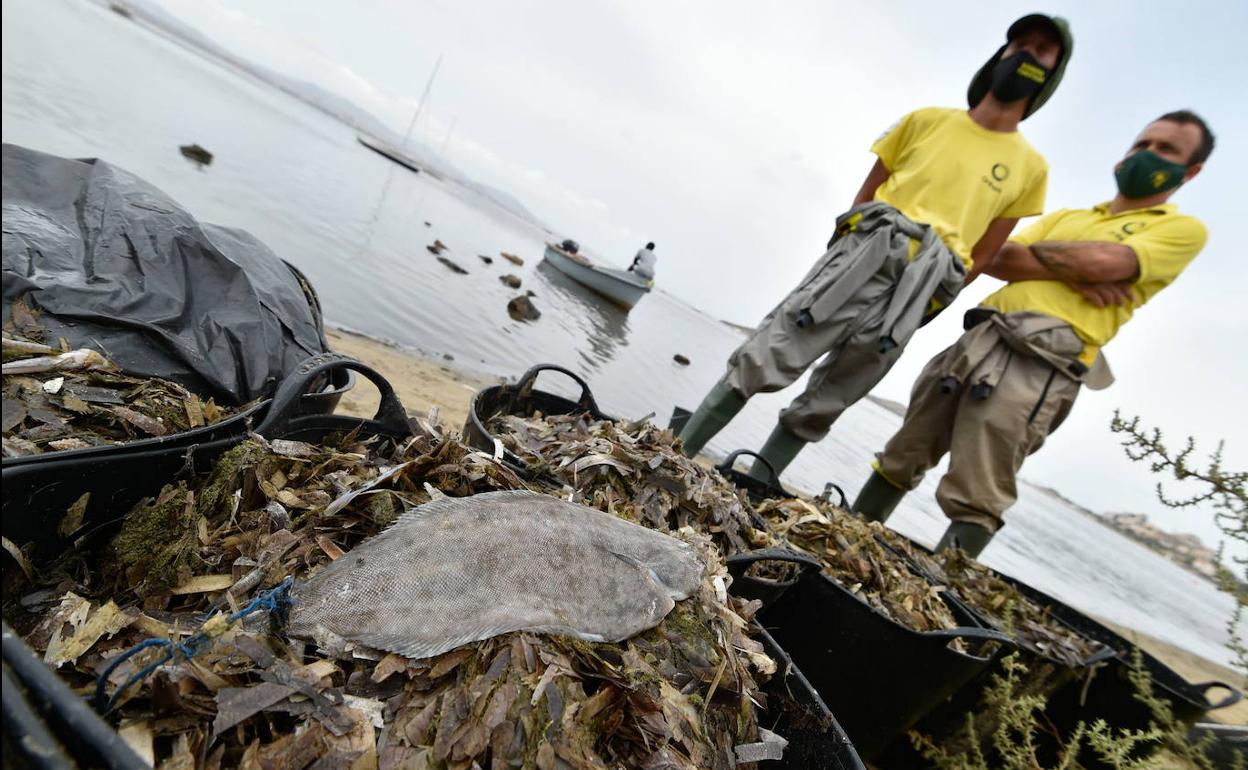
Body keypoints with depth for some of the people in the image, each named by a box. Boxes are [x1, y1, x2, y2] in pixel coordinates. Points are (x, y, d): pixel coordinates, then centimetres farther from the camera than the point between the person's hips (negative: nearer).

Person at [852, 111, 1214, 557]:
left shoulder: (1184, 229, 14)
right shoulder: (1068, 216, 29)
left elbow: (1102, 262, -7)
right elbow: (996, 259, 11)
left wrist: (1035, 250, 9)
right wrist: (1073, 274, -2)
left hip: (1042, 359, -5)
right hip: (982, 336, 6)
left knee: (975, 503, -12)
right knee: (903, 456, 7)